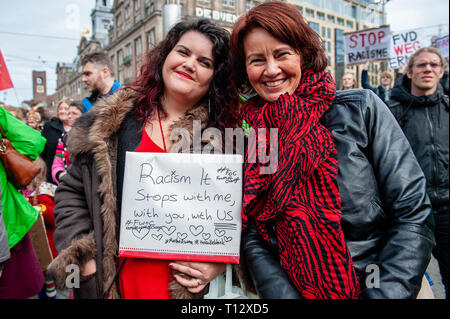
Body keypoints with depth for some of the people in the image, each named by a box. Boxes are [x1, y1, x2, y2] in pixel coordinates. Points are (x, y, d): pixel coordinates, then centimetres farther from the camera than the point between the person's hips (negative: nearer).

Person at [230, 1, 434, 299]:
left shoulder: (361, 108, -8)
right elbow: (252, 239, -4)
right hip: (294, 289, 1)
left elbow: (413, 214, -7)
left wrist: (384, 293, -14)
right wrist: (283, 294, -17)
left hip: (381, 286, 0)